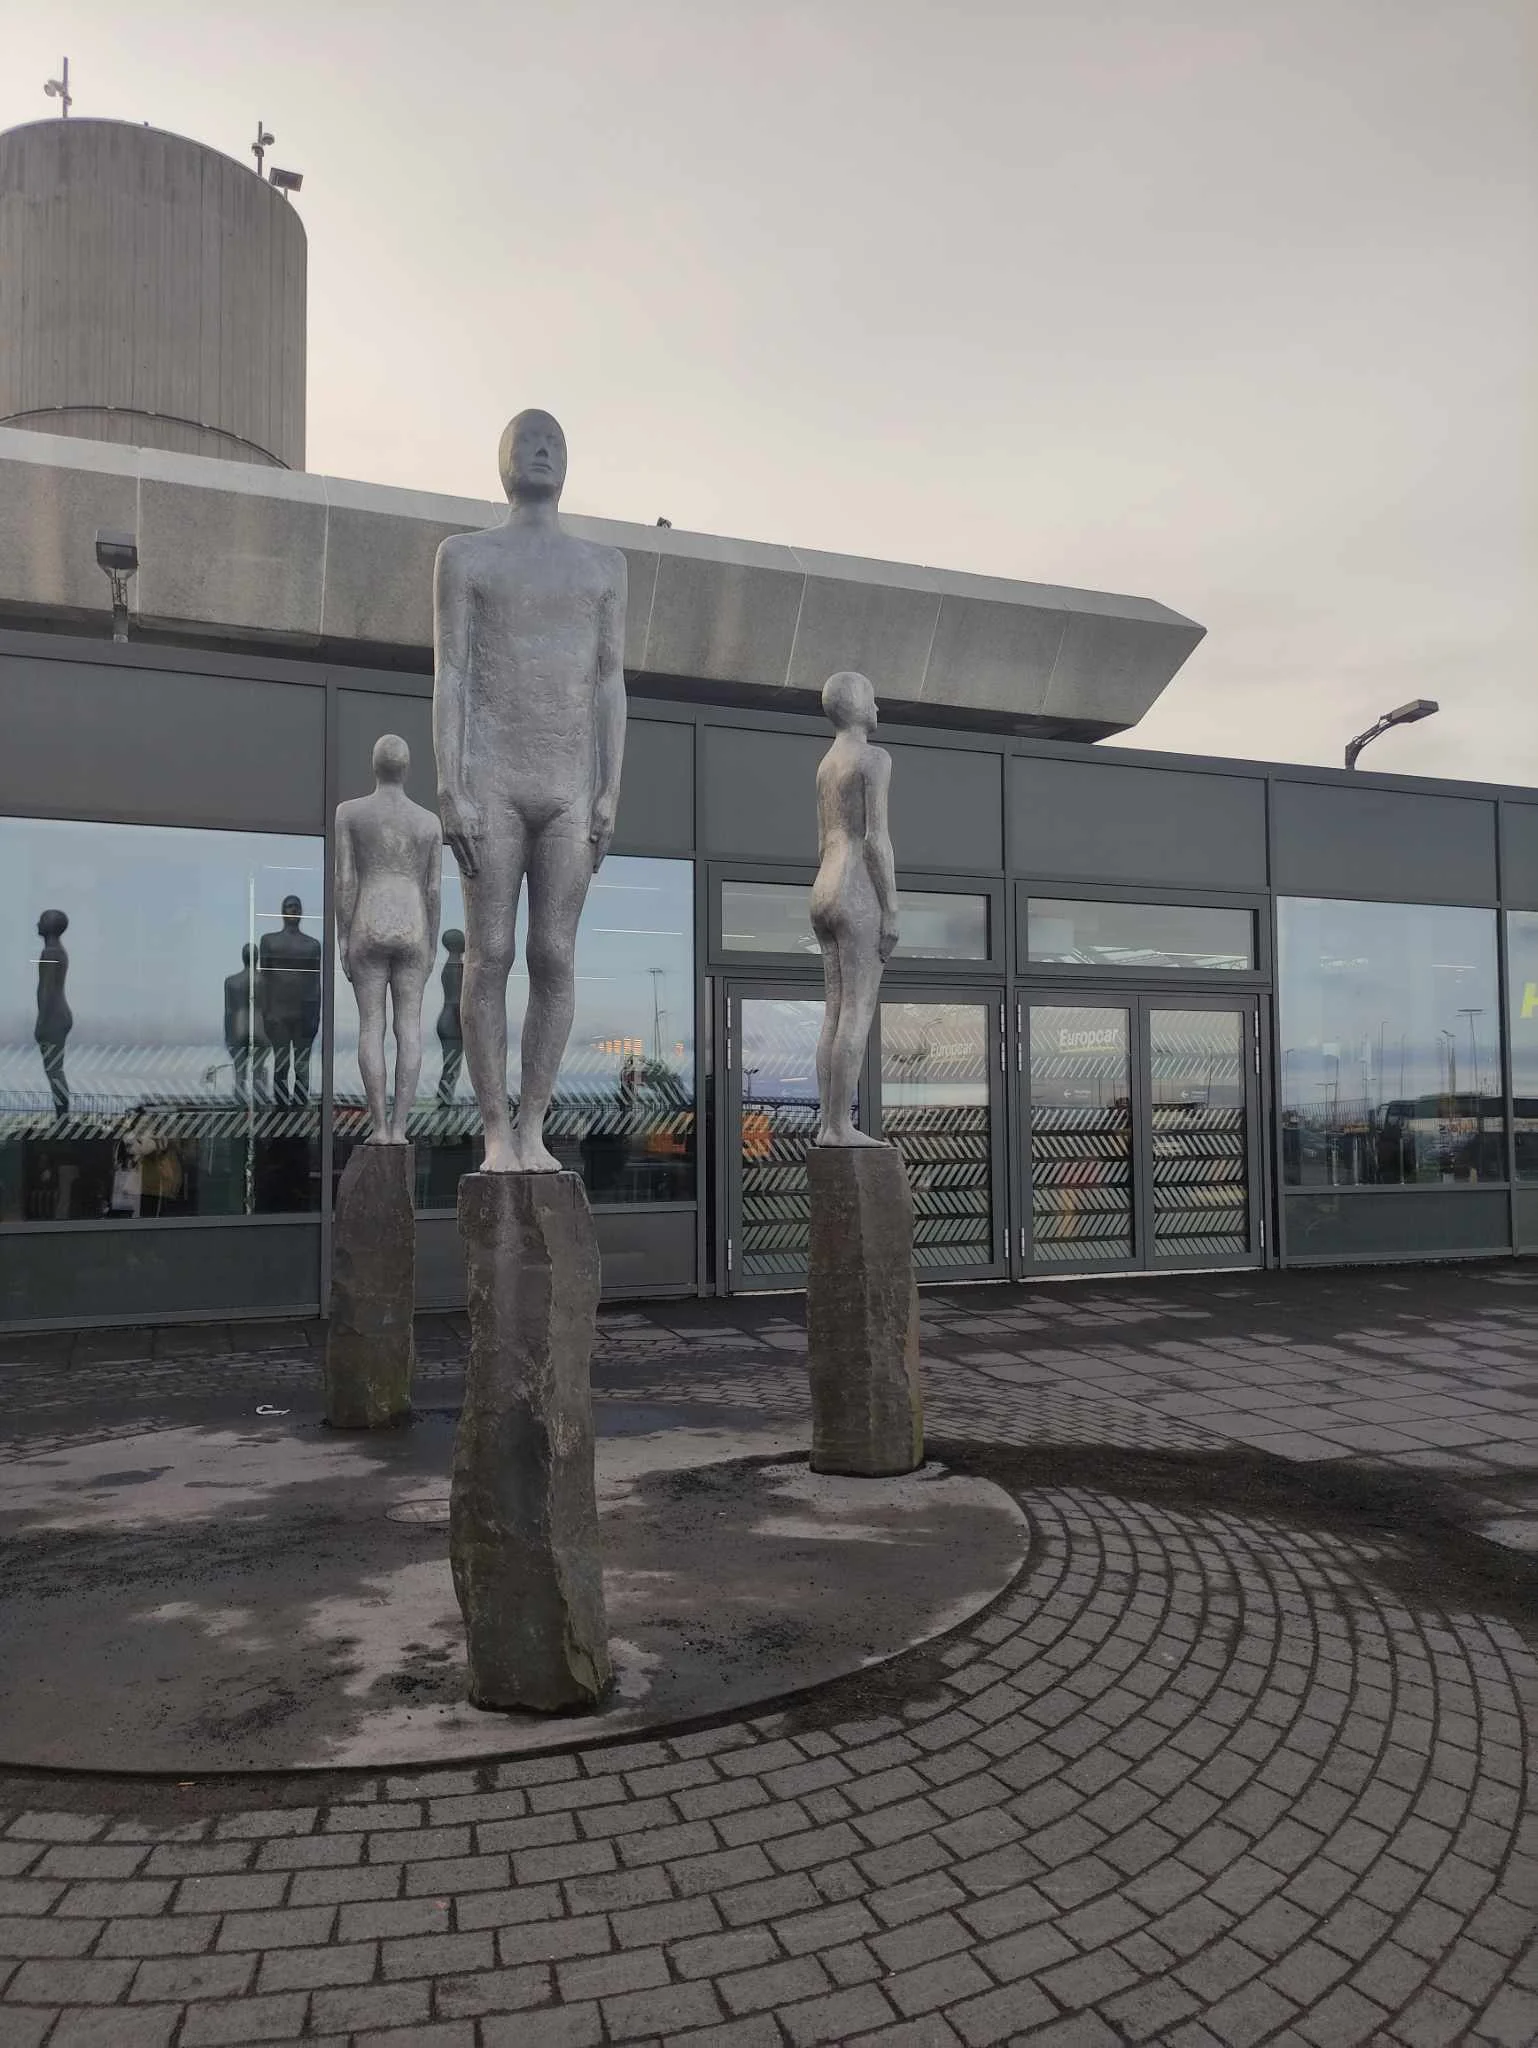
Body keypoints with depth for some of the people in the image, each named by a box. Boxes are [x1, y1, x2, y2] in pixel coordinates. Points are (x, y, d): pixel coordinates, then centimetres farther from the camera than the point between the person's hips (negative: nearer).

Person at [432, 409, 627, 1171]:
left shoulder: (603, 564, 15)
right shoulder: (464, 555, 6)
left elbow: (611, 685, 9)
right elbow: (448, 680, -2)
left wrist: (610, 792, -2)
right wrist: (449, 793, -12)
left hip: (570, 791, 3)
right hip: (490, 785, -2)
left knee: (555, 960, -1)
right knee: (490, 959, -4)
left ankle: (532, 1131, 8)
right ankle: (496, 1136, 4)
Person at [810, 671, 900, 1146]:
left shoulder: (826, 763, 20)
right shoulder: (876, 757, -8)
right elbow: (877, 838, -16)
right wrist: (892, 912, -15)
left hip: (825, 896, 9)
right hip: (859, 899, -9)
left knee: (836, 1013, 6)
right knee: (859, 1014, -9)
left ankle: (827, 1124, 3)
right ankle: (841, 1126, -10)